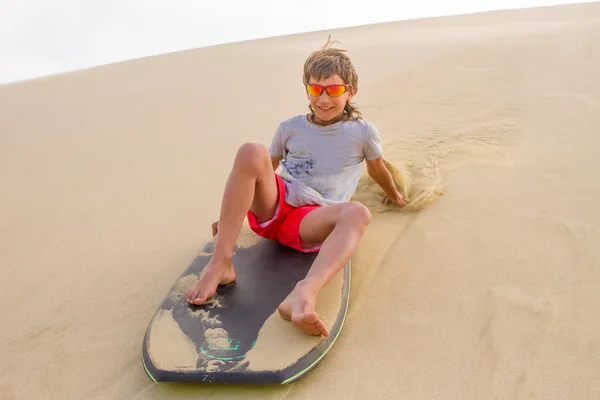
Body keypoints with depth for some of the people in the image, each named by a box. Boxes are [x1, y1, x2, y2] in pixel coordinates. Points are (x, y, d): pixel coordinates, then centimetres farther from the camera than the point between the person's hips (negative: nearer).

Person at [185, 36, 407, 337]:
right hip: (272, 207, 2)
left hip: (311, 221, -1)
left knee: (358, 214, -35)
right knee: (251, 152, -28)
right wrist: (234, 209, 18)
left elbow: (377, 169, 26)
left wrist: (393, 194, 42)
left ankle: (304, 294, -61)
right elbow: (263, 171, 19)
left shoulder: (363, 133, 9)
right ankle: (220, 264, -32)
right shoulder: (290, 128, 13)